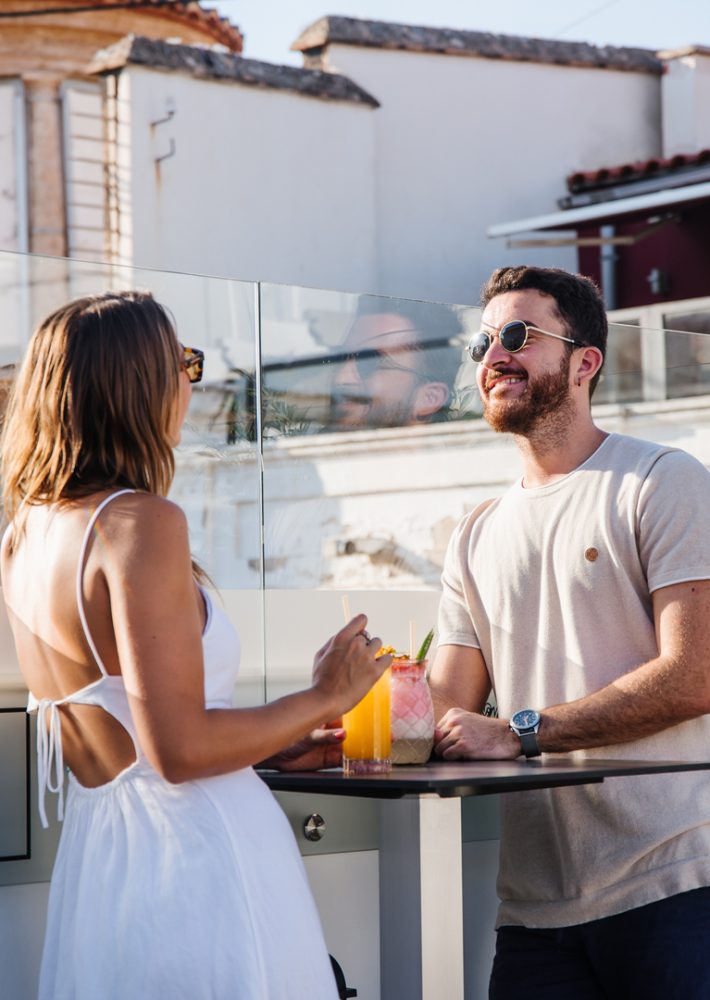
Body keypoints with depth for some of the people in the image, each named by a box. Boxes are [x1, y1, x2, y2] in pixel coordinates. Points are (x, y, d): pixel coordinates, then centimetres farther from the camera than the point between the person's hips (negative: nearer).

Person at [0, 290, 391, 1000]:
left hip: (93, 853, 8)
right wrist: (325, 697, -7)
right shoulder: (140, 523, -16)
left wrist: (274, 748, 24)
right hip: (196, 855, -8)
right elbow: (179, 749, -21)